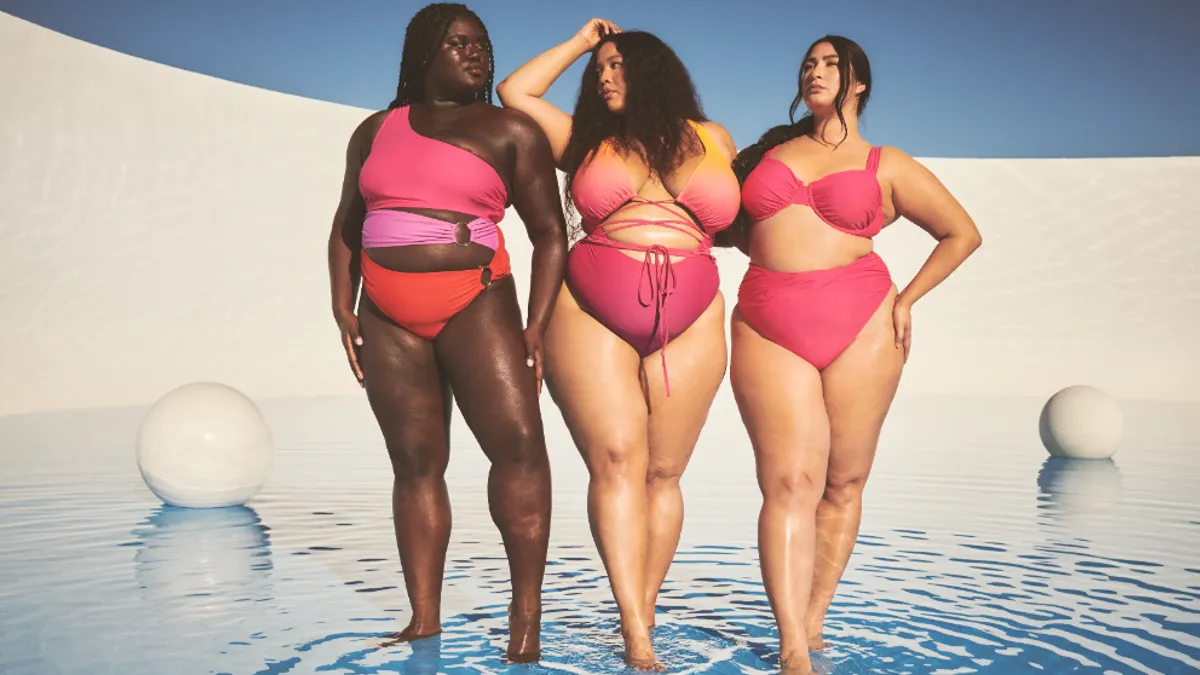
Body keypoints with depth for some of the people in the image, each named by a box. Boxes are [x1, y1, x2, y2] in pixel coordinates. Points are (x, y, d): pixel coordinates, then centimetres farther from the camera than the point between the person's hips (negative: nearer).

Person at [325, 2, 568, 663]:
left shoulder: (510, 130, 4)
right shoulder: (376, 131, 15)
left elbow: (550, 234, 1)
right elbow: (346, 226, 21)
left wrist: (534, 327, -8)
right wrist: (342, 309, 8)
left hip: (476, 305, -3)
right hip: (389, 318, 3)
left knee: (518, 442, -17)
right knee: (415, 462, 3)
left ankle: (526, 610, -6)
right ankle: (424, 619, 10)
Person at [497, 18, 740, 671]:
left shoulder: (714, 139, 18)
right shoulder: (588, 141, 17)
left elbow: (739, 218, 28)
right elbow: (514, 91, 17)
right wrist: (580, 42, 23)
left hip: (689, 325, 1)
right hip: (591, 313, -1)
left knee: (663, 471, 0)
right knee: (616, 457, -13)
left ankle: (644, 613, 7)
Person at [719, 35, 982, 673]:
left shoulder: (886, 166, 11)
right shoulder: (769, 150, 18)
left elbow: (962, 233, 16)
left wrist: (906, 300, 8)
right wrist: (771, 250, 12)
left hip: (860, 326, 0)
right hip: (767, 329, 0)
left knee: (843, 482, 2)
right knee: (790, 482, -10)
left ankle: (813, 622, 15)